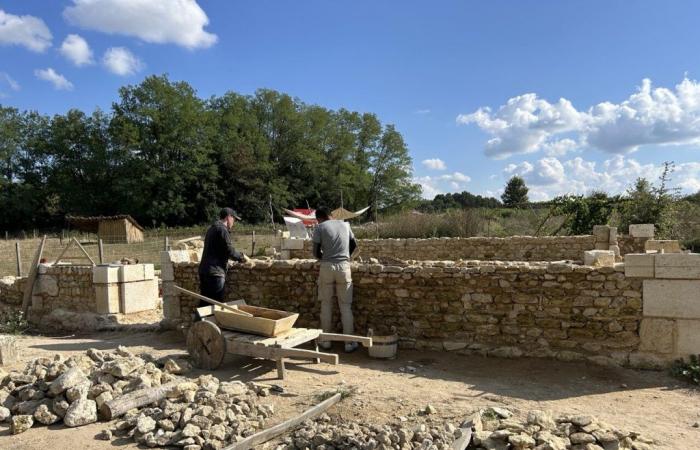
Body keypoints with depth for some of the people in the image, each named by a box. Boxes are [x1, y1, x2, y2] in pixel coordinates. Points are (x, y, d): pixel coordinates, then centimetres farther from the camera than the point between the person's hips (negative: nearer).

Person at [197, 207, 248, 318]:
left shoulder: (212, 229, 20)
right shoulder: (222, 229, -10)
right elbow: (229, 251, -14)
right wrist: (242, 257, 3)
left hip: (204, 270, 9)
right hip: (215, 272, -9)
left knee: (204, 303, 13)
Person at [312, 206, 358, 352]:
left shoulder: (320, 228, 1)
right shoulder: (345, 225, 12)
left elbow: (316, 252, -1)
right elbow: (354, 245, 20)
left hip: (327, 267, -2)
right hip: (344, 267, 2)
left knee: (326, 304, 11)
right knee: (345, 305, 6)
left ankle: (326, 340, 17)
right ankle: (349, 343, 7)